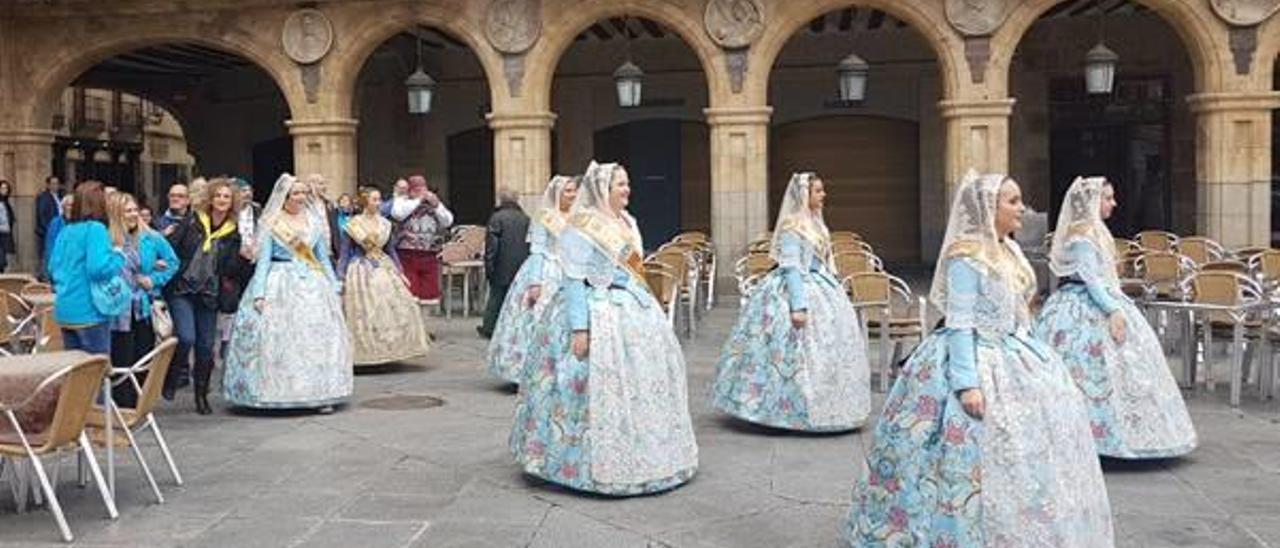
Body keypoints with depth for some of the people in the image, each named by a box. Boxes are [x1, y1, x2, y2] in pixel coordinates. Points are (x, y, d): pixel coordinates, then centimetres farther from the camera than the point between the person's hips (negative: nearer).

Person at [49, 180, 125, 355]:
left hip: (64, 310, 8)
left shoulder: (65, 230, 11)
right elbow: (99, 268, -23)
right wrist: (118, 255, -6)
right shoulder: (95, 229, -12)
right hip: (89, 311, -8)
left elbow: (53, 268, 17)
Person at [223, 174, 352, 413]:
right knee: (276, 338, -6)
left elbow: (324, 258, 16)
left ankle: (320, 394, 4)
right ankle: (277, 394, 2)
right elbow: (263, 259, -2)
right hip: (279, 285, -3)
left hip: (312, 284, 3)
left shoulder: (314, 221, 12)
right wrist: (258, 293, -11)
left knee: (318, 337, 0)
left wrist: (334, 288, 11)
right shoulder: (270, 223, 1)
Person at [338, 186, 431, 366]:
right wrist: (340, 277, -7)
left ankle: (390, 349, 11)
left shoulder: (384, 224, 7)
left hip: (384, 269, 5)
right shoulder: (353, 225, -5)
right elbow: (345, 253, -2)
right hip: (362, 271, -4)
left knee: (395, 308, -1)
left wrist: (399, 272, 11)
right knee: (364, 314, -3)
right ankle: (367, 352, 8)